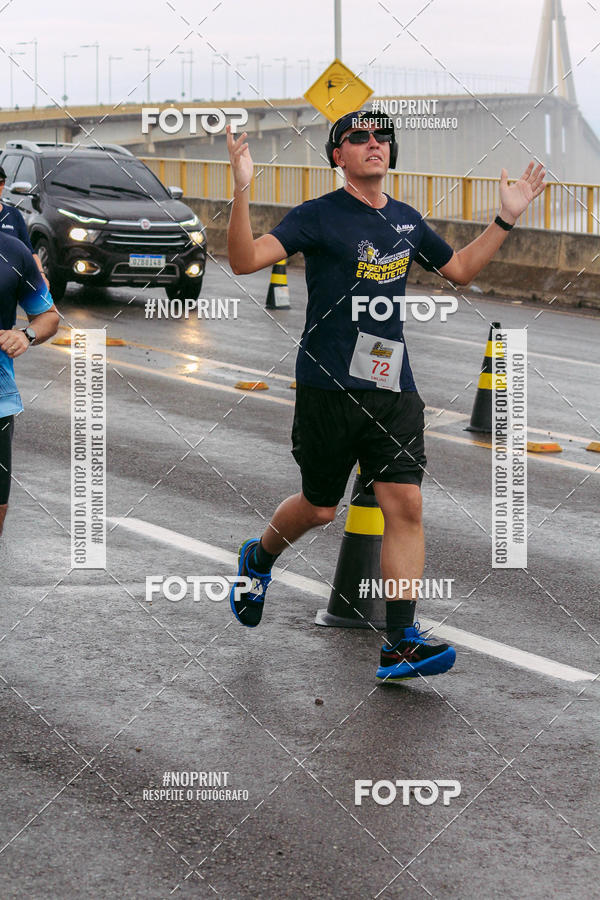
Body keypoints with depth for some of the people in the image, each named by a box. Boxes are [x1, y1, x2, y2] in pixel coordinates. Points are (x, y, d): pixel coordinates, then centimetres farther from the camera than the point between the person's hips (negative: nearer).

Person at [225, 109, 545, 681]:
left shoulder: (407, 221, 12)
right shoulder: (319, 216, -6)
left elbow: (460, 269, 29)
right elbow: (245, 260, -17)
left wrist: (507, 218, 20)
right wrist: (241, 191, -31)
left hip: (393, 387, 4)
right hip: (328, 386, -4)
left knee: (405, 505, -8)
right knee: (320, 508, 8)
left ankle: (401, 644, -6)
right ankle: (258, 559, 41)